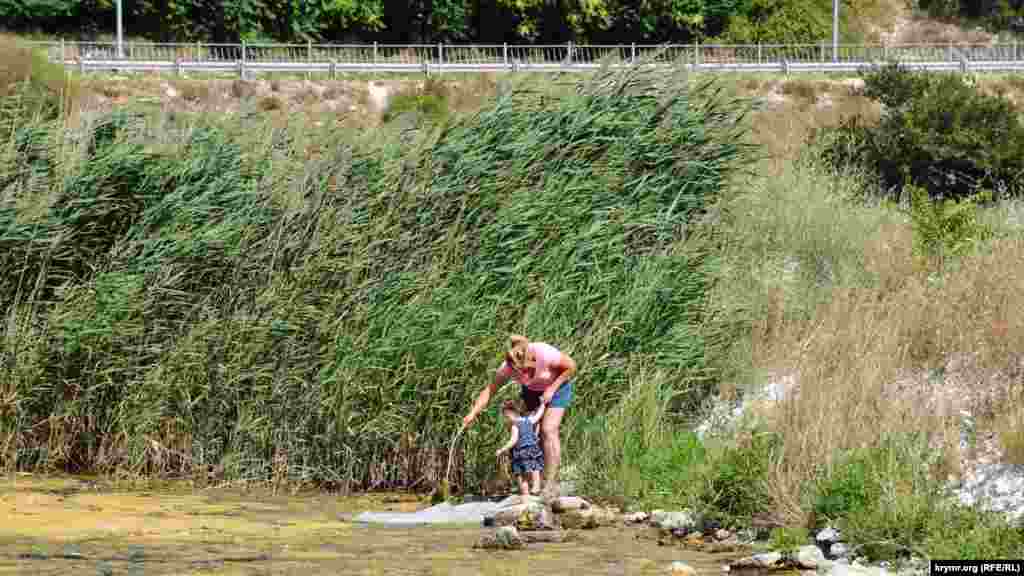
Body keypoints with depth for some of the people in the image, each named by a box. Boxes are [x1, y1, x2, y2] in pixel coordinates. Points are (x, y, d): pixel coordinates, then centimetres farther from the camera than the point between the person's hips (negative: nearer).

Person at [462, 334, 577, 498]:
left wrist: (551, 389, -25)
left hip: (556, 386, -4)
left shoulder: (546, 354, -38)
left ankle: (550, 484, -15)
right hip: (531, 391, 4)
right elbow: (489, 390, -18)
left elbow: (571, 366, -21)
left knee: (548, 431, -16)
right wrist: (473, 414, -29)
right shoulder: (508, 367, -27)